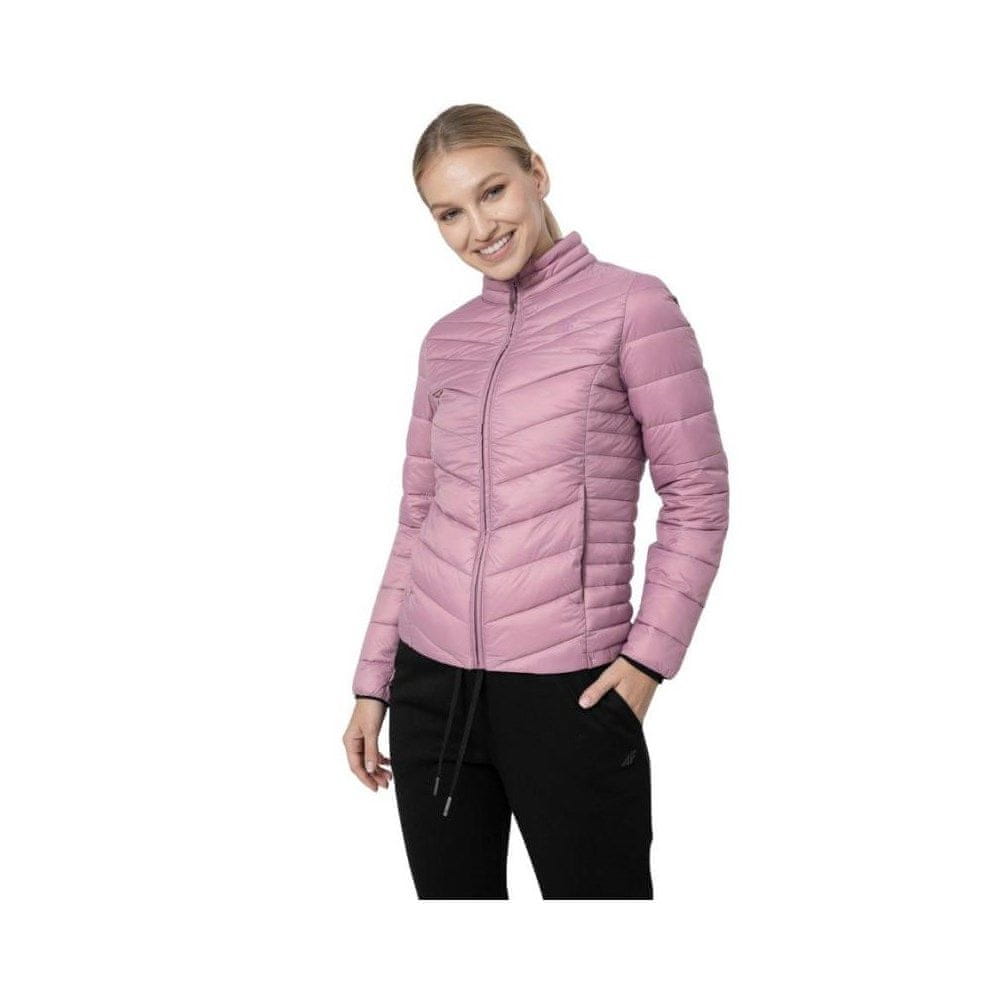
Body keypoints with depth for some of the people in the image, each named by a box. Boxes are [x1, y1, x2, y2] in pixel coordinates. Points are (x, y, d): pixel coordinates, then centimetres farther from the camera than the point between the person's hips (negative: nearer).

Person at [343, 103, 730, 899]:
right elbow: (418, 520, 14)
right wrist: (374, 682, 12)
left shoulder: (630, 305, -4)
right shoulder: (445, 341, 11)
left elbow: (698, 493, -5)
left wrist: (648, 657, -12)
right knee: (452, 888, 11)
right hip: (430, 684, 5)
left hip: (568, 689, -5)